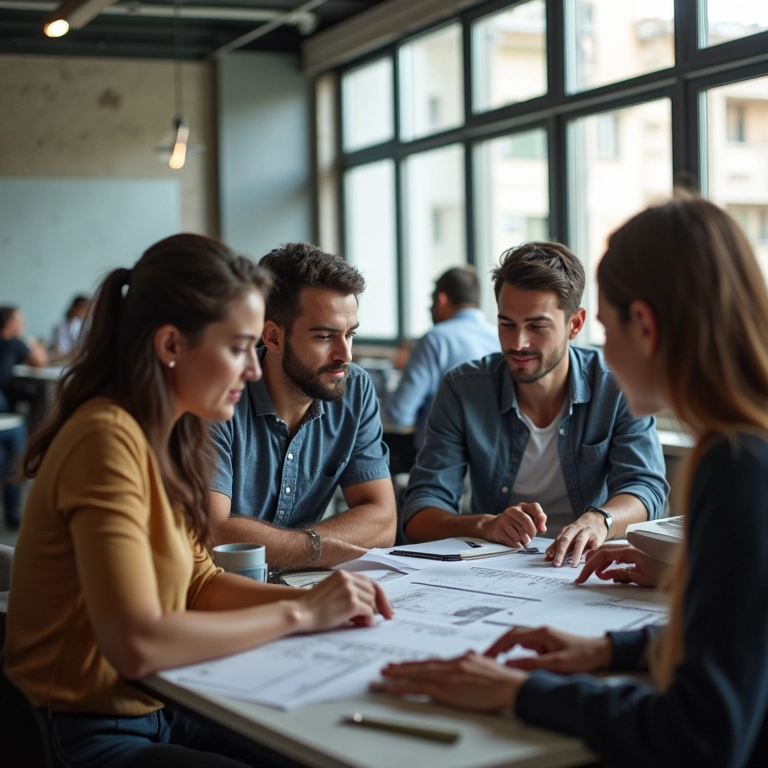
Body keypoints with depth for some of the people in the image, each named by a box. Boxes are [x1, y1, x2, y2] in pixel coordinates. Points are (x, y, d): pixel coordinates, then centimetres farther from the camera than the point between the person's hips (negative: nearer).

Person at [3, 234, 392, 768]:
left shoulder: (169, 435, 6)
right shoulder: (109, 440, -22)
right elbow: (135, 643, -29)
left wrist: (318, 600, -7)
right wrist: (298, 614, -20)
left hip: (159, 709, 8)